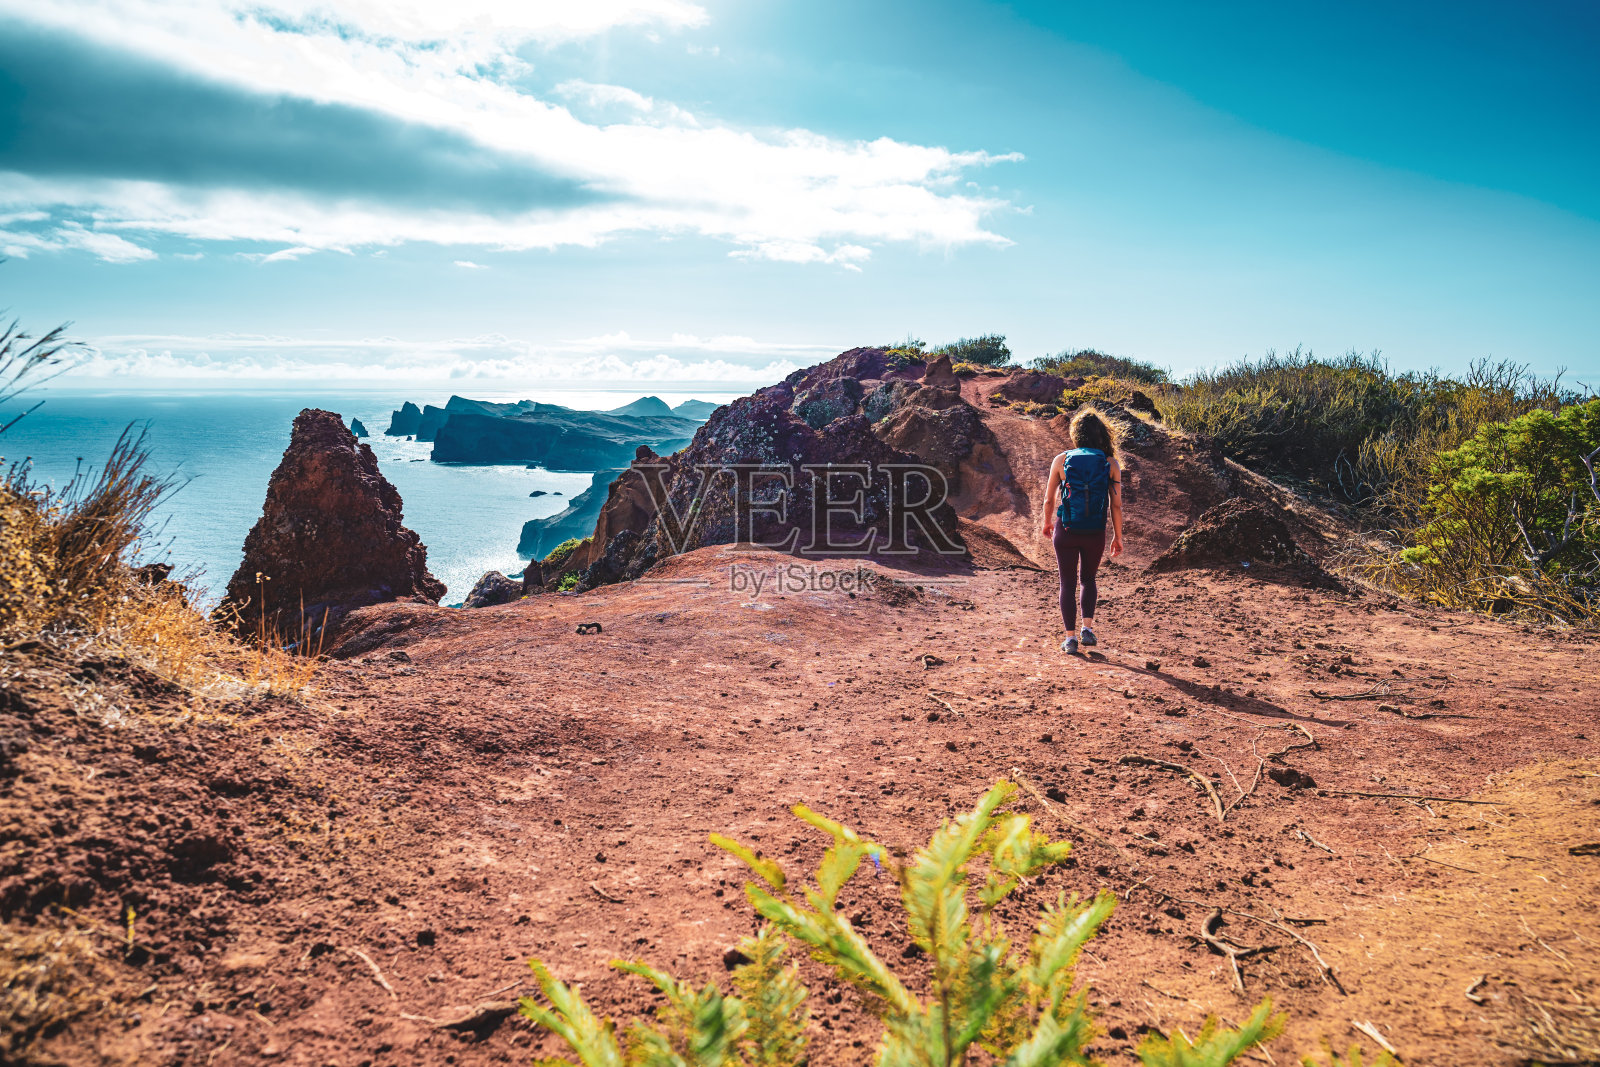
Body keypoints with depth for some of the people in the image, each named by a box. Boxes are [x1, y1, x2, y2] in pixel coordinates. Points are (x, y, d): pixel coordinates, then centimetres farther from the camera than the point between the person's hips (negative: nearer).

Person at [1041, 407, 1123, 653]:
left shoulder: (1061, 460, -3)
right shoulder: (1110, 464, -3)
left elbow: (1049, 499, 3)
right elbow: (1116, 505, -2)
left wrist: (1047, 523, 21)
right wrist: (1118, 537, 8)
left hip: (1066, 531, -1)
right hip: (1095, 533, 1)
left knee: (1068, 583, 9)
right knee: (1088, 579, 22)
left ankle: (1070, 637, 8)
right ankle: (1087, 628, 10)